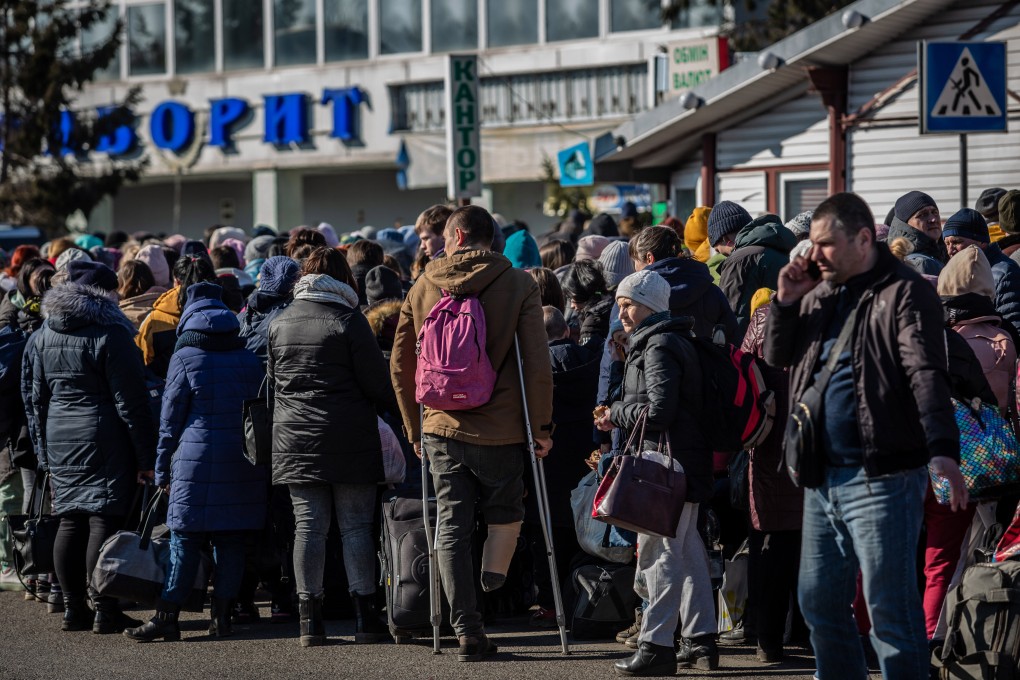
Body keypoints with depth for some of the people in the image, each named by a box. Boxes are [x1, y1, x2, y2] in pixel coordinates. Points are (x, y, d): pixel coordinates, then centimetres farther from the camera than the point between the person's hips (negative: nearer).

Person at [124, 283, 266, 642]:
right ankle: (221, 615, 8)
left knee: (184, 542, -4)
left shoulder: (185, 359, -3)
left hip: (197, 461, -4)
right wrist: (257, 456, 19)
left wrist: (162, 470, 4)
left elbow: (170, 419, -2)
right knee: (231, 543, 7)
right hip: (242, 464, 4)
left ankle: (166, 617, -5)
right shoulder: (249, 360, 10)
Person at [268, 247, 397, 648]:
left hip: (294, 437, 4)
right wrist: (396, 406, 11)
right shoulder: (348, 320, -7)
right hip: (349, 440, -3)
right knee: (355, 526, 1)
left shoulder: (279, 324, 7)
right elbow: (376, 382, -7)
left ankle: (310, 621, 0)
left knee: (309, 526, 3)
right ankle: (366, 618, 0)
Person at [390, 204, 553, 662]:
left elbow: (400, 365, 9)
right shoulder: (519, 285, -2)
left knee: (452, 530, 5)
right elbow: (537, 363, -8)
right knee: (505, 512, 22)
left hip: (442, 430, 2)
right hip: (501, 430, -2)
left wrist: (414, 428, 18)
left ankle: (467, 632, 2)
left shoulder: (424, 288, 5)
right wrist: (541, 426, -1)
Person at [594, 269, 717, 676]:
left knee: (658, 554, -9)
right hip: (685, 462, 11)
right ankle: (700, 640, 19)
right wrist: (619, 414, 9)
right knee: (687, 552, 14)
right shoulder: (654, 342, 19)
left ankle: (656, 646, -8)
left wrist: (615, 414, -7)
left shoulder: (658, 346, -13)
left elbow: (658, 409, -21)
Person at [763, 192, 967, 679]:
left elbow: (926, 374, -23)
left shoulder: (905, 292, -11)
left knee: (890, 611, -4)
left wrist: (943, 450, -36)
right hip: (823, 477, 8)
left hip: (882, 478, -8)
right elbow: (777, 357, 20)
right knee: (819, 601, 15)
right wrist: (786, 302, 3)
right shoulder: (819, 293, 14)